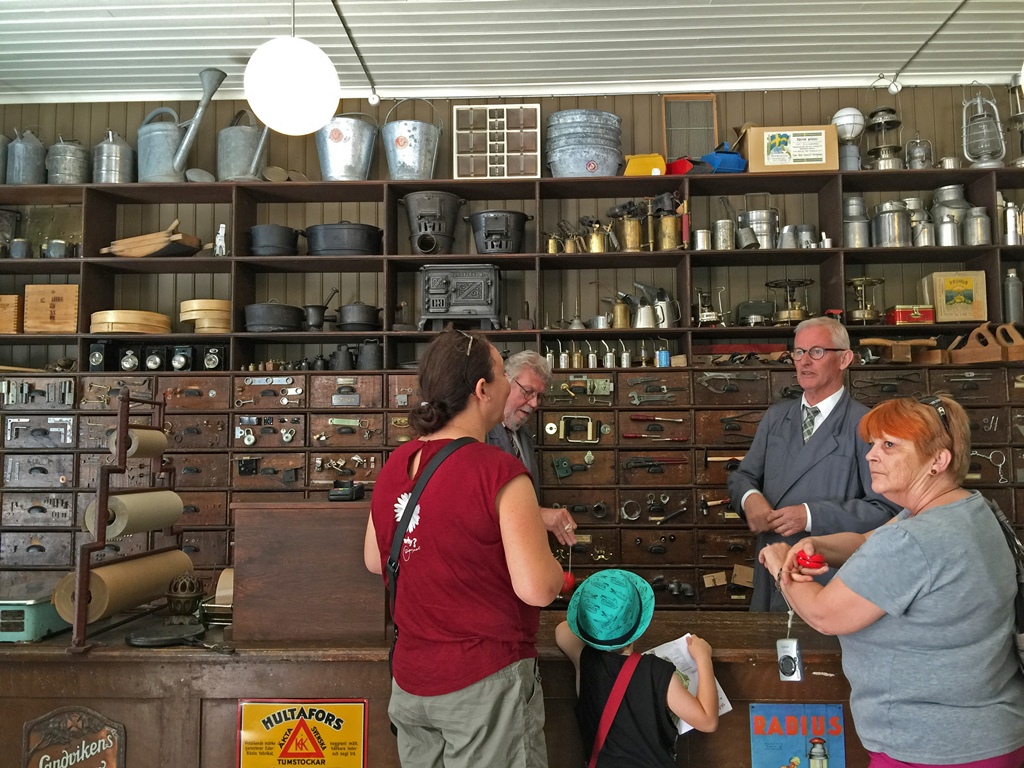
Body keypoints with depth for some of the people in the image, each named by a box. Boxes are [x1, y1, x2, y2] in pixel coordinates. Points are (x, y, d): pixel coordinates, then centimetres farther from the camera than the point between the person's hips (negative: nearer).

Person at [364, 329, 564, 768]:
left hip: (409, 681, 7)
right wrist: (555, 568, -2)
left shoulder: (395, 465, 1)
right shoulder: (499, 472, -21)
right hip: (484, 682, -6)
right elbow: (536, 588, -23)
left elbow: (375, 561, 13)